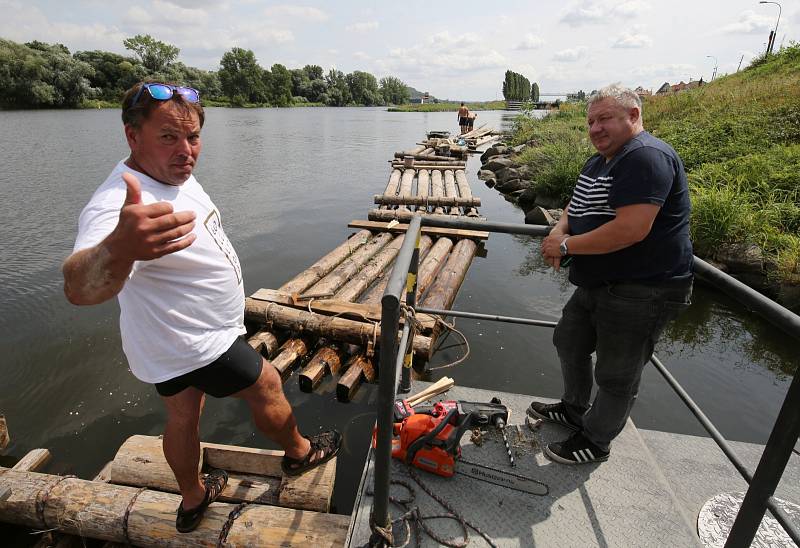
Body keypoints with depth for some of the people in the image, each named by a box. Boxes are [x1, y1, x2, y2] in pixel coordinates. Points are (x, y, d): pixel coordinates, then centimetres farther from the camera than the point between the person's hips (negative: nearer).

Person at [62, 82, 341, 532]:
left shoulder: (176, 176, -3)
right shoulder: (118, 205, -34)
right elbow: (81, 288, -54)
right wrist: (119, 247, -73)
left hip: (176, 338, 9)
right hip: (193, 343, -9)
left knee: (184, 414, 23)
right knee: (267, 386, 10)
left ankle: (194, 500, 46)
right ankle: (299, 452, 38)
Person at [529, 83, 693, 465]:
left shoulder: (647, 157, -21)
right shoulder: (598, 162, 12)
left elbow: (631, 229, -31)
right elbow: (577, 210, 19)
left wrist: (567, 246, -20)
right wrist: (559, 231, -5)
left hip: (642, 291, -10)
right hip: (596, 285, 11)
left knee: (616, 375, 6)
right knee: (569, 343, 22)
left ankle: (595, 441, 28)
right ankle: (574, 410, 45)